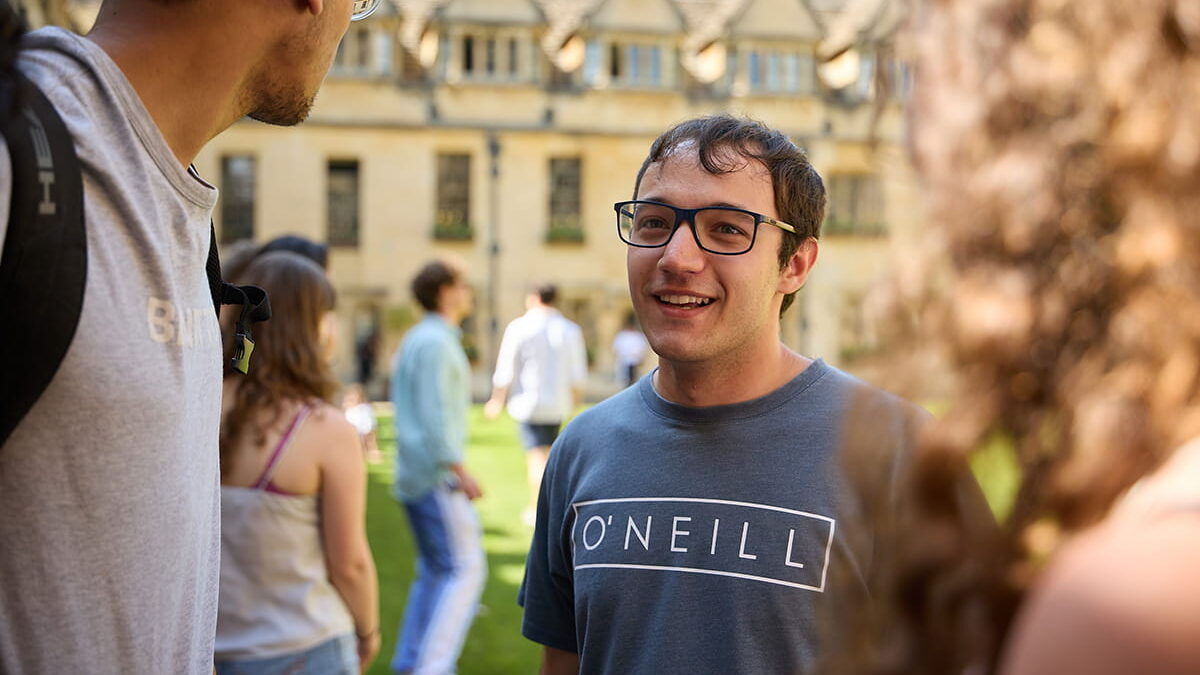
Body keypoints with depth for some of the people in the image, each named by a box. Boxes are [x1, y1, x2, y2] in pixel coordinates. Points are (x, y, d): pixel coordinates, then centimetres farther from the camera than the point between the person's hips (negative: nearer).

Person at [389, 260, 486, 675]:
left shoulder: (415, 340, 18)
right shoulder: (436, 342, -13)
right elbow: (435, 413, -20)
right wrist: (459, 471, -22)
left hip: (413, 474, 10)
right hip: (436, 474, -10)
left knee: (435, 570, 15)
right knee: (465, 568, -10)